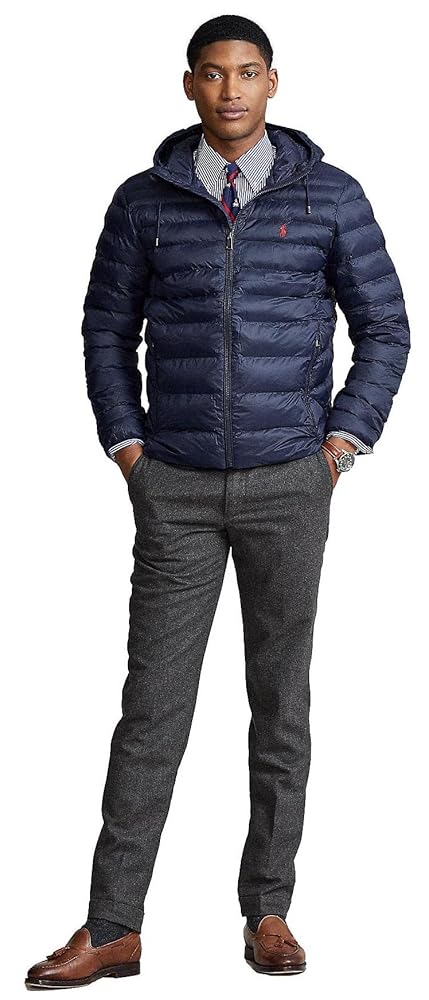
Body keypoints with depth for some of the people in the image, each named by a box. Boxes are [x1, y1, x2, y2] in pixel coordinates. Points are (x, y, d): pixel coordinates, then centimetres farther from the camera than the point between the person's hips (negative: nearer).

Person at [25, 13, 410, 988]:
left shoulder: (330, 195, 0)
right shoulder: (144, 201, 3)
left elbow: (384, 328, 5)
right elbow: (107, 329, 11)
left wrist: (341, 445, -4)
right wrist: (126, 449, 1)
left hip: (288, 486, 0)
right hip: (177, 490, 0)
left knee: (281, 700, 6)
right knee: (152, 705, -1)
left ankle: (268, 912, 18)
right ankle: (112, 928, 5)